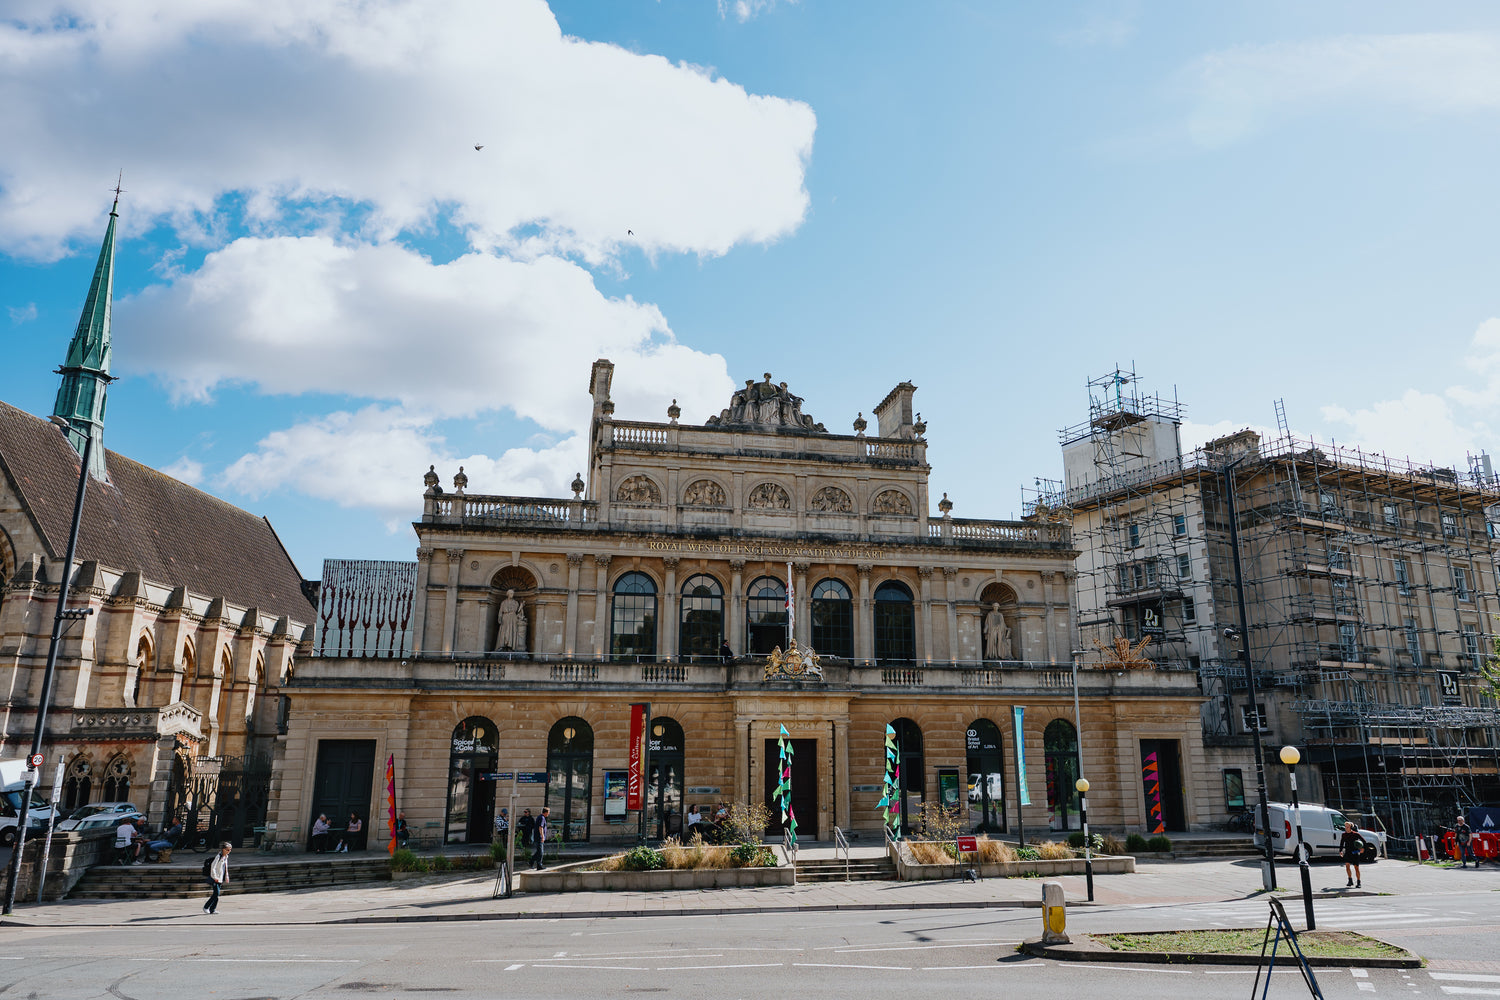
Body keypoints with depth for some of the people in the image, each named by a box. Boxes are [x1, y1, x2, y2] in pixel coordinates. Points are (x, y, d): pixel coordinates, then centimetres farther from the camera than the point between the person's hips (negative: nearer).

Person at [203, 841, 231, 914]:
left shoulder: (226, 857, 10)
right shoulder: (218, 857, -15)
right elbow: (213, 867, -17)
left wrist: (226, 877, 18)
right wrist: (215, 878, -17)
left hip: (220, 879, 8)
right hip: (215, 878, -8)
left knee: (217, 894, 6)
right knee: (216, 893, -13)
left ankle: (212, 909, 11)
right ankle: (206, 907, -1)